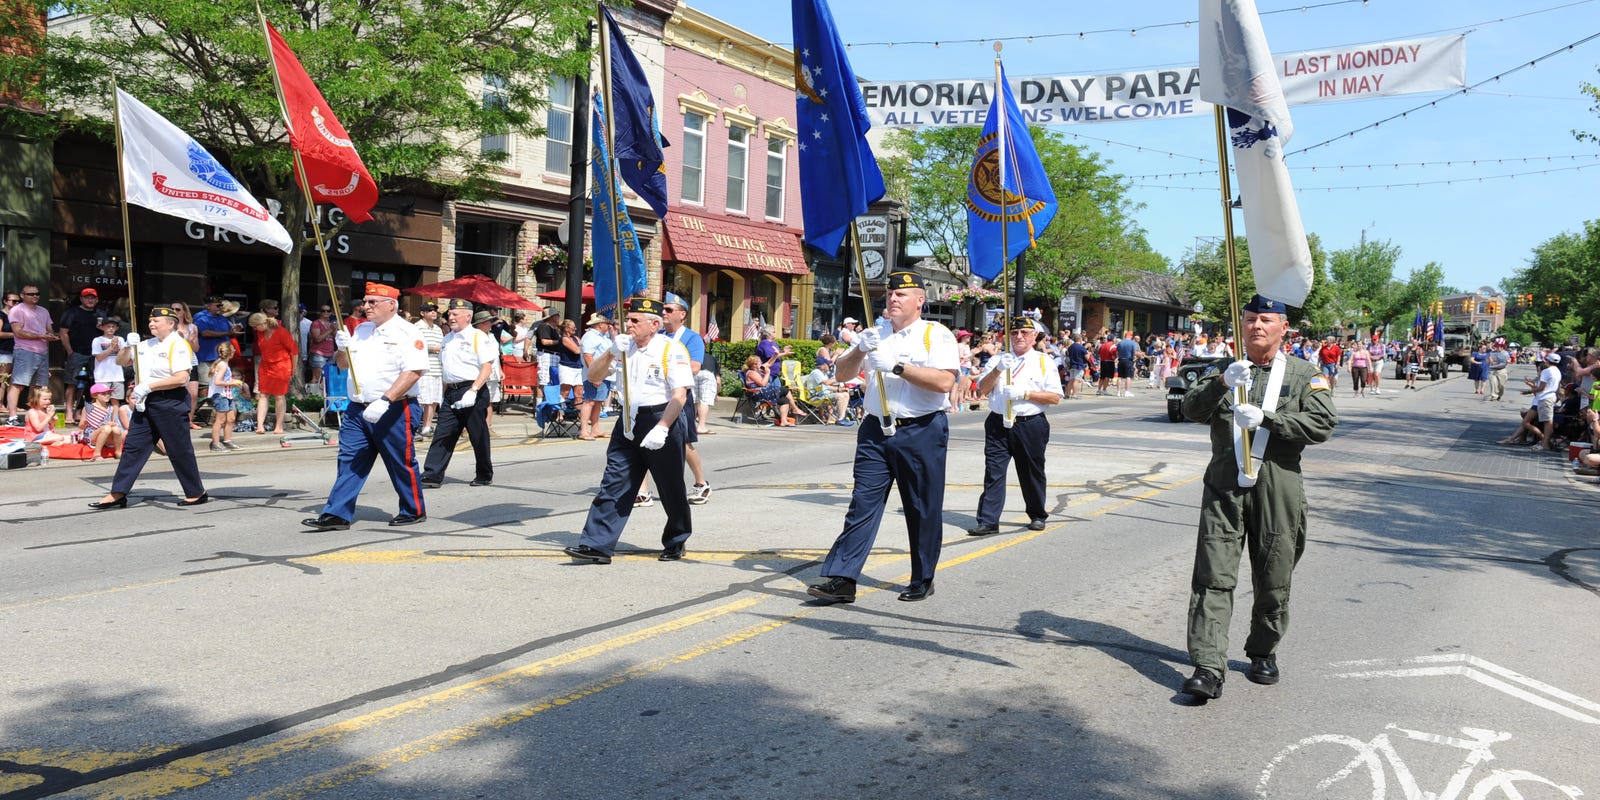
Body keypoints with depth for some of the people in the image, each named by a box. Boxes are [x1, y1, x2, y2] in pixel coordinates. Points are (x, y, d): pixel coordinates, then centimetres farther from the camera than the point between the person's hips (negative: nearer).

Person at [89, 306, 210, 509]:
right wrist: (129, 347, 3)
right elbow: (121, 361, 24)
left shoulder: (178, 345, -11)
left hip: (170, 403, -8)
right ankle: (117, 494, 7)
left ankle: (196, 493, 11)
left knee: (179, 450, -1)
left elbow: (181, 378, -22)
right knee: (132, 447, 5)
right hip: (145, 403, 8)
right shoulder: (145, 345, 16)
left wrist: (148, 387, -19)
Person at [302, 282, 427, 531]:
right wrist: (342, 348, -2)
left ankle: (414, 511, 19)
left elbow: (414, 371, -20)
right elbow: (343, 364, 22)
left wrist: (385, 401, -27)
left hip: (393, 411, -7)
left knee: (401, 464, 4)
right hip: (358, 409, 7)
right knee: (349, 462, 3)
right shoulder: (361, 330, 15)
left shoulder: (405, 332, -9)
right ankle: (336, 515, 4)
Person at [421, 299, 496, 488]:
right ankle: (432, 476, 0)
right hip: (451, 393, 7)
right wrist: (444, 396, 19)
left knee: (478, 436, 3)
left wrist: (472, 391, -24)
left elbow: (487, 368, -15)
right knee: (442, 436, 1)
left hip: (472, 392, -7)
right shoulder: (448, 339, 18)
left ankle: (484, 475, 16)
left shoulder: (478, 337, -6)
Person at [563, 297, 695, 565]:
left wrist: (661, 428, -26)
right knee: (613, 484, -1)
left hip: (662, 420, -6)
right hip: (628, 421, 6)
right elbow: (593, 377, 7)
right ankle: (597, 545, -1)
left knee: (671, 487, 8)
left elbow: (680, 394, -16)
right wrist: (611, 353, -10)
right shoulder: (624, 347, 11)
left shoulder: (671, 349, -10)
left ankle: (677, 541, 26)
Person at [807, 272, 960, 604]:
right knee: (862, 504, -1)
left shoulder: (937, 335, -2)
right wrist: (860, 350, -10)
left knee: (923, 510, 6)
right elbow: (843, 373, 9)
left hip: (921, 431, -4)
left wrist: (897, 366, -19)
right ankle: (842, 579, -2)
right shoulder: (874, 334, 15)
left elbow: (944, 381, -17)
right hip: (875, 430, 4)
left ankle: (923, 581, 20)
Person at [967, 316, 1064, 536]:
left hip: (1030, 425, -1)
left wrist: (1025, 394, -14)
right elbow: (983, 389, 1)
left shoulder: (1044, 362, 4)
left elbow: (1055, 397, -4)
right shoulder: (997, 360, 12)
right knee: (993, 472, -5)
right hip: (998, 424, 2)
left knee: (1032, 473, 11)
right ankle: (988, 521, -4)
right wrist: (998, 369, -15)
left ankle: (1037, 516, 28)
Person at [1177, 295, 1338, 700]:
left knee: (1273, 581, 10)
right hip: (1224, 488, 1)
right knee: (1213, 578, -6)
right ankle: (1208, 668, -7)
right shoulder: (1223, 370, 11)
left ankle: (1264, 653, 31)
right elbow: (1191, 409, -4)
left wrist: (1265, 418, -18)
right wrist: (1222, 383, -22)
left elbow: (1323, 424, -7)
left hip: (1276, 493, 0)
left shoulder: (1305, 374, 7)